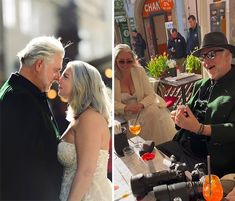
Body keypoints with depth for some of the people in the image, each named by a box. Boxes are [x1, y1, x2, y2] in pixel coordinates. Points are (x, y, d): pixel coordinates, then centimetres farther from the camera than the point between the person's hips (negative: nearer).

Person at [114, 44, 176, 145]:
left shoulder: (139, 71, -3)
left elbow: (151, 94, -4)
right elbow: (114, 102, -11)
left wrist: (141, 105, -24)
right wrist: (126, 108, -30)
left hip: (142, 107, 3)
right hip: (124, 113, -3)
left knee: (154, 111, -26)